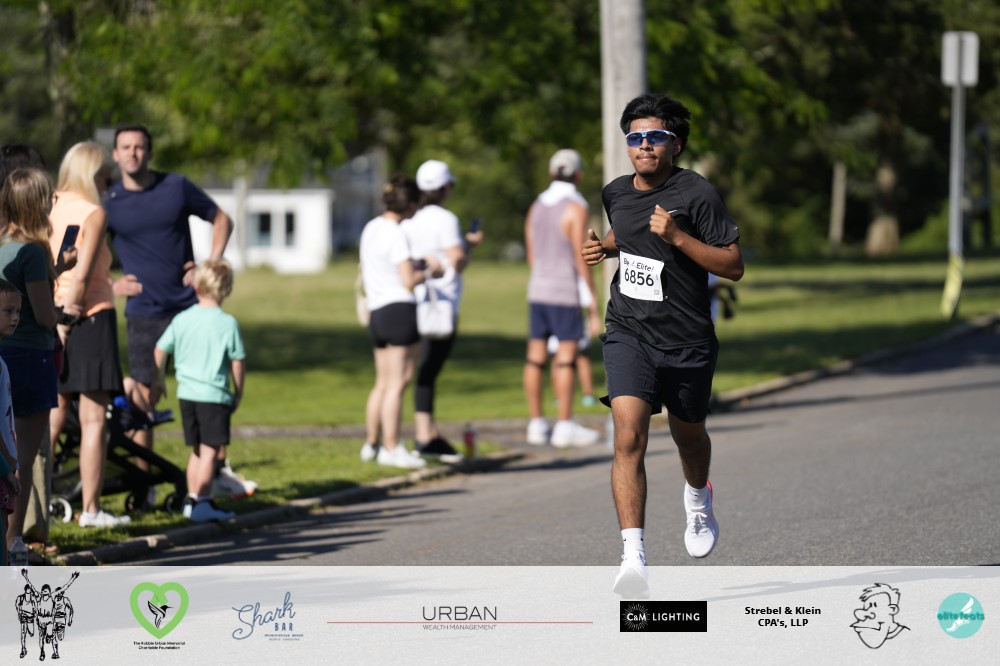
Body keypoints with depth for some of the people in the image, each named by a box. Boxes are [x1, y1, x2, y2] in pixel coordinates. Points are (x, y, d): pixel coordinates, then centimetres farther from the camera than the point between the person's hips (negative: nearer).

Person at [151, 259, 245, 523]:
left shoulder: (182, 319, 4)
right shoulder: (227, 323, -8)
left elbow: (160, 350, 10)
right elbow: (238, 362, -6)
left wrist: (160, 381, 24)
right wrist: (238, 392, 7)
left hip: (186, 393, 5)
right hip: (215, 395, -5)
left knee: (197, 450, 17)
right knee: (210, 451, -4)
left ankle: (193, 500, 21)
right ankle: (201, 502, -8)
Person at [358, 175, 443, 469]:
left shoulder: (371, 228, 13)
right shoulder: (396, 235, -14)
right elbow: (409, 281, -16)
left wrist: (417, 265, 19)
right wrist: (429, 271, 2)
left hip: (378, 311, 9)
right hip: (400, 311, -9)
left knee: (383, 383, 17)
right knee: (397, 383, -5)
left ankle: (371, 444, 23)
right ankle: (391, 448, -5)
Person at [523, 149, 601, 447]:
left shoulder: (537, 206, 9)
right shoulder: (575, 208, -12)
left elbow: (531, 253, 13)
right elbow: (581, 257, -14)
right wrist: (594, 296, -9)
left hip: (537, 290, 7)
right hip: (564, 292, -7)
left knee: (536, 356, 6)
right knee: (567, 356, -5)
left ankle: (536, 424, 8)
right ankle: (565, 426, -7)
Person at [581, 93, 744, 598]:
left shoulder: (697, 195, -13)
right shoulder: (616, 194, 4)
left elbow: (733, 266, -15)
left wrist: (677, 237, -25)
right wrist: (605, 248, 6)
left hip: (687, 342, -2)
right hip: (628, 334, 2)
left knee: (687, 436, 19)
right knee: (629, 437, -18)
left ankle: (698, 498, 56)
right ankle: (633, 557, -23)